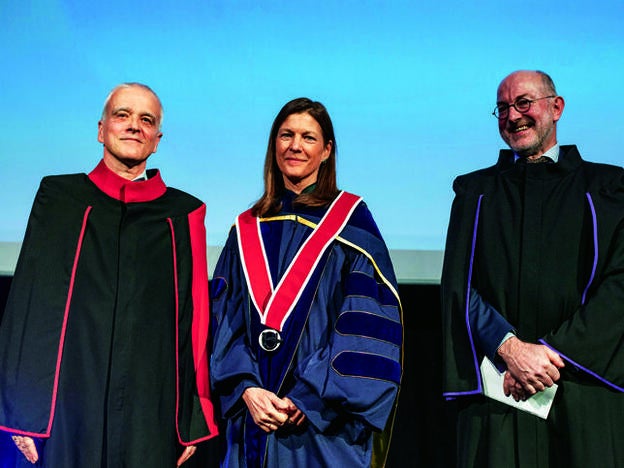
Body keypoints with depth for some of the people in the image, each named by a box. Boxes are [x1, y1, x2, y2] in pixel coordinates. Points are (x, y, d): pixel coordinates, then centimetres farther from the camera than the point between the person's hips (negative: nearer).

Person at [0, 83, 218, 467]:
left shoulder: (183, 215, 4)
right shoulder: (60, 198, 5)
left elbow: (196, 319, 3)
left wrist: (194, 423, 0)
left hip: (153, 413, 0)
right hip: (71, 409, 0)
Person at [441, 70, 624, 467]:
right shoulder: (476, 192, 14)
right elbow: (459, 286, 3)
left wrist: (554, 352, -12)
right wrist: (509, 347, -13)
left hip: (584, 388, 0)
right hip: (496, 387, 1)